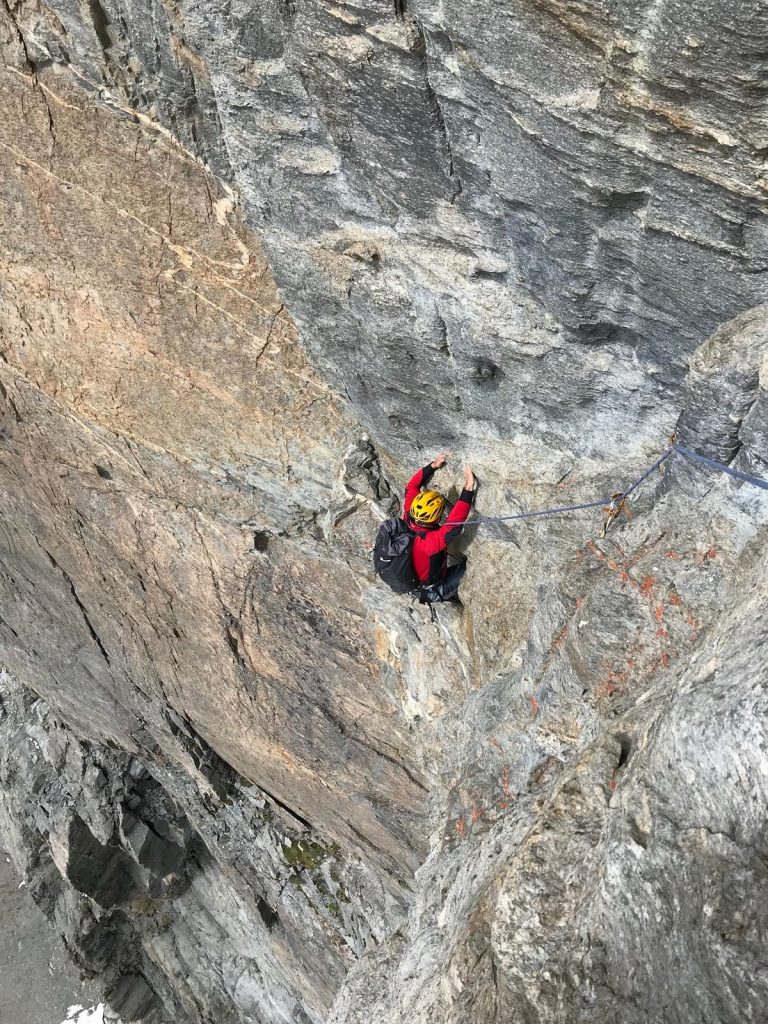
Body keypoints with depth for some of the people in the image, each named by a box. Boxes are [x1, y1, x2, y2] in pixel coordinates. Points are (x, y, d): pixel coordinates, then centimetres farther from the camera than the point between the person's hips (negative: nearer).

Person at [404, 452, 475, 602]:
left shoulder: (407, 521, -23)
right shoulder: (432, 540, -42)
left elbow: (411, 487, -13)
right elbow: (455, 521, -53)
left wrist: (433, 466, -17)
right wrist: (468, 488, -53)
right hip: (431, 592, -6)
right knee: (467, 564, 6)